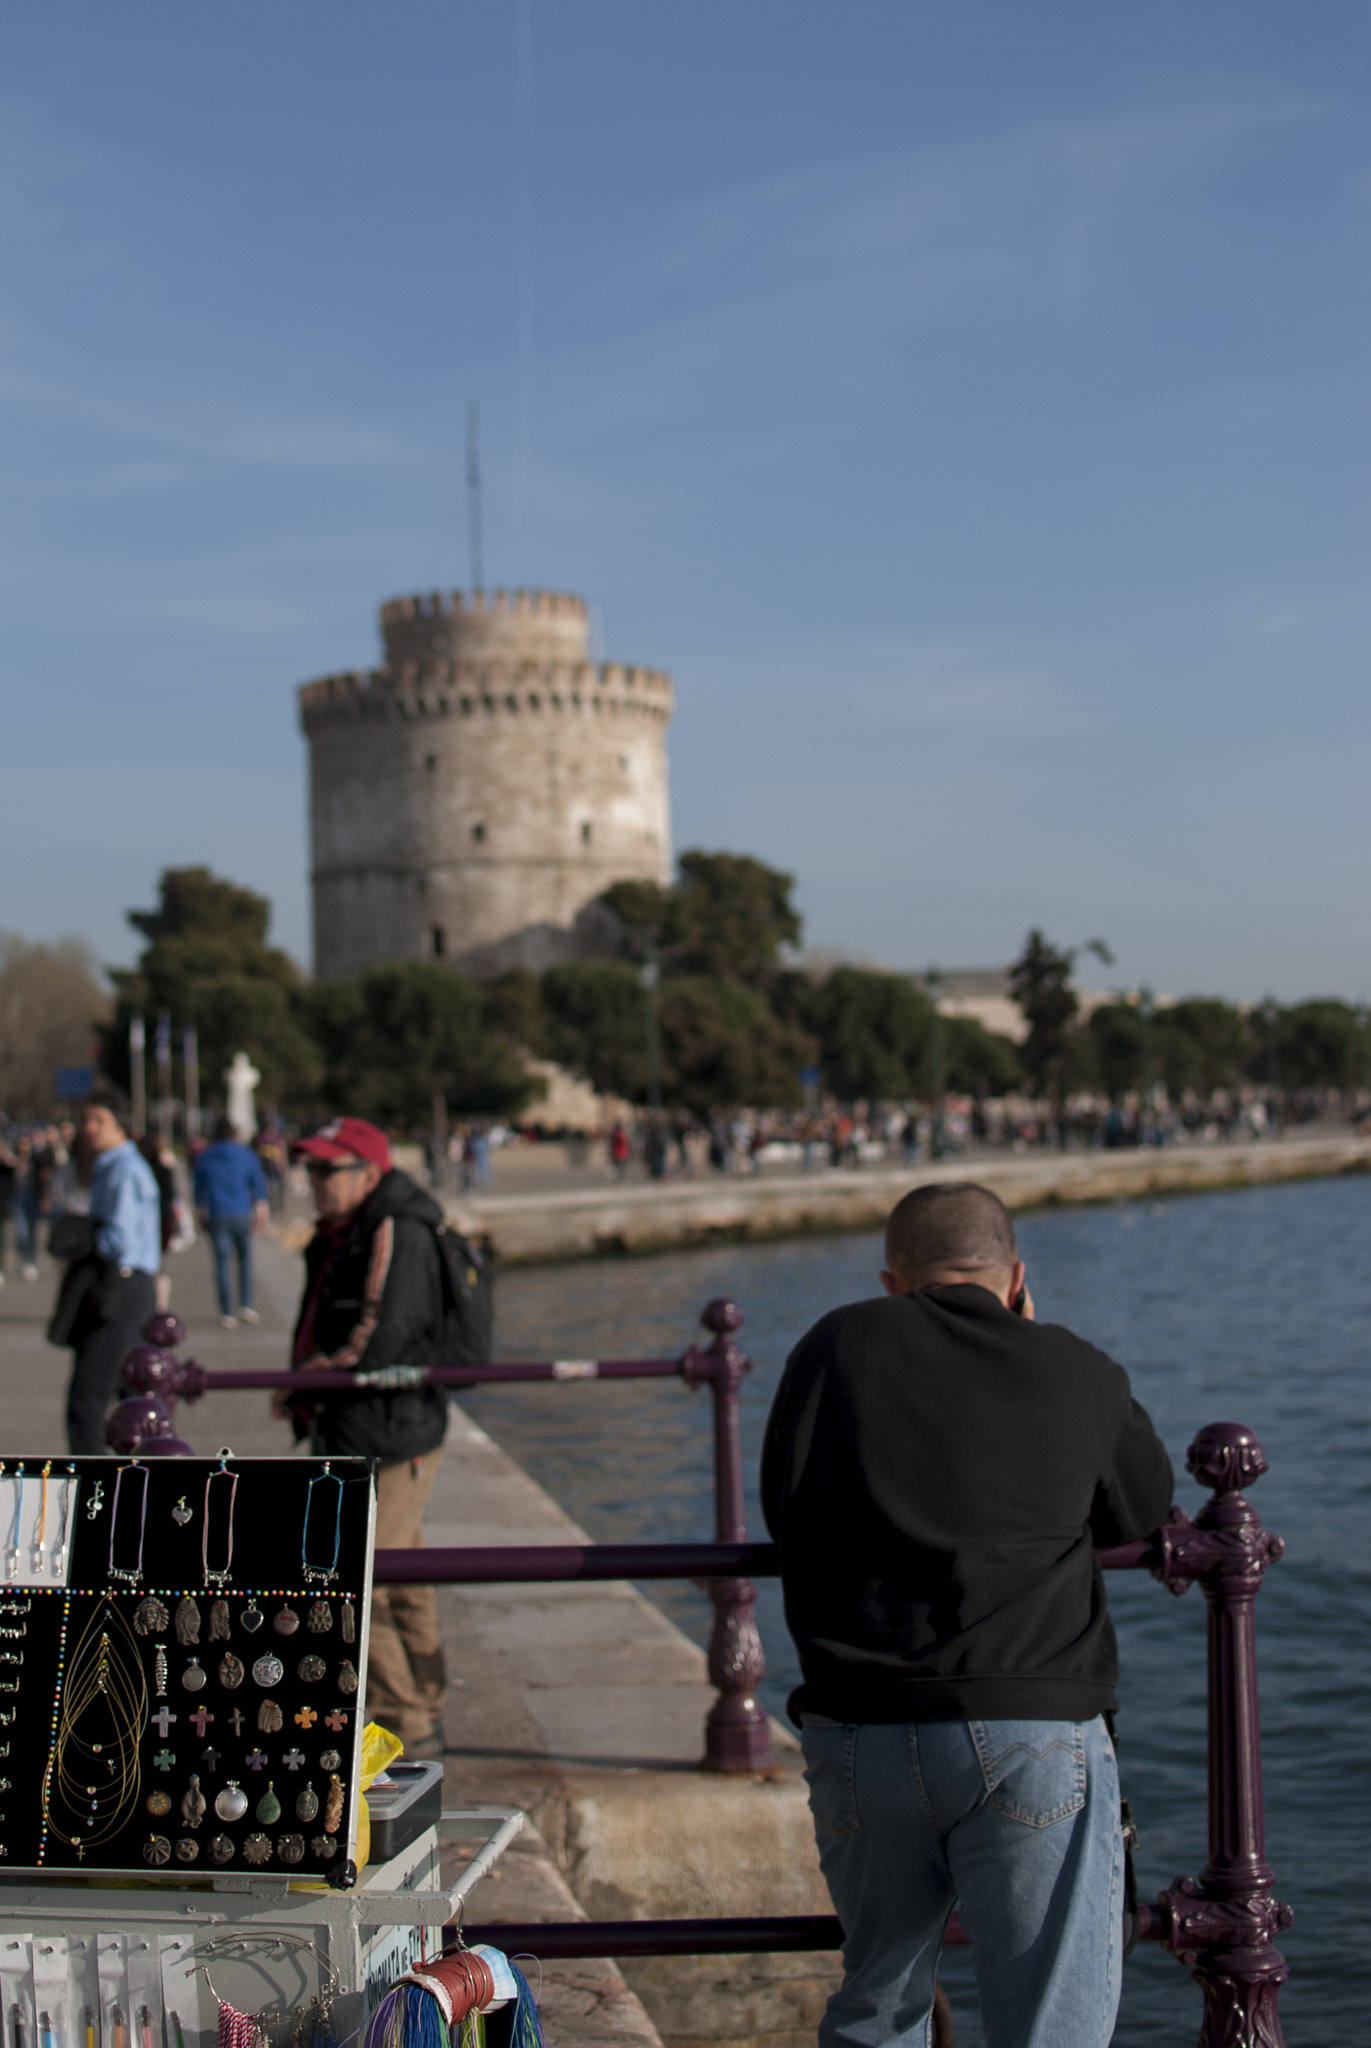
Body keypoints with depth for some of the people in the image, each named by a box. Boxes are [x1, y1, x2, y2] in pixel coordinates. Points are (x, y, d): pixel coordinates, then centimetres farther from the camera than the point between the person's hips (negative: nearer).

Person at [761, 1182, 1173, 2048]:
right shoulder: (1081, 1373, 6)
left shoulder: (838, 1346, 8)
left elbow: (783, 1509, 15)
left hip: (859, 1737, 2)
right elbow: (1144, 1512, 23)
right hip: (1035, 1734, -2)